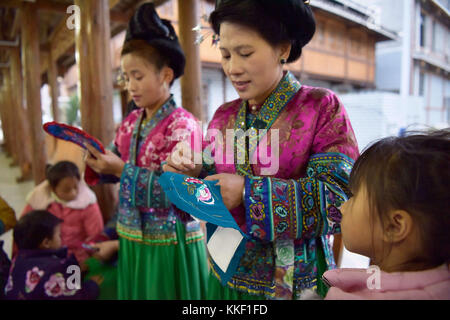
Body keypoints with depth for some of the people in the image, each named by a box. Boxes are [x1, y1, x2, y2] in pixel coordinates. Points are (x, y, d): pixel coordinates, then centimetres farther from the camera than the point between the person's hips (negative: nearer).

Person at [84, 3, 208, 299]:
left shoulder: (183, 125, -17)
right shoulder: (130, 122, 6)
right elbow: (118, 166, 12)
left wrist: (122, 170, -22)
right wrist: (100, 162, -8)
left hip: (170, 243, -7)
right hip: (132, 239, 7)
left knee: (164, 293, 11)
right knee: (135, 293, 22)